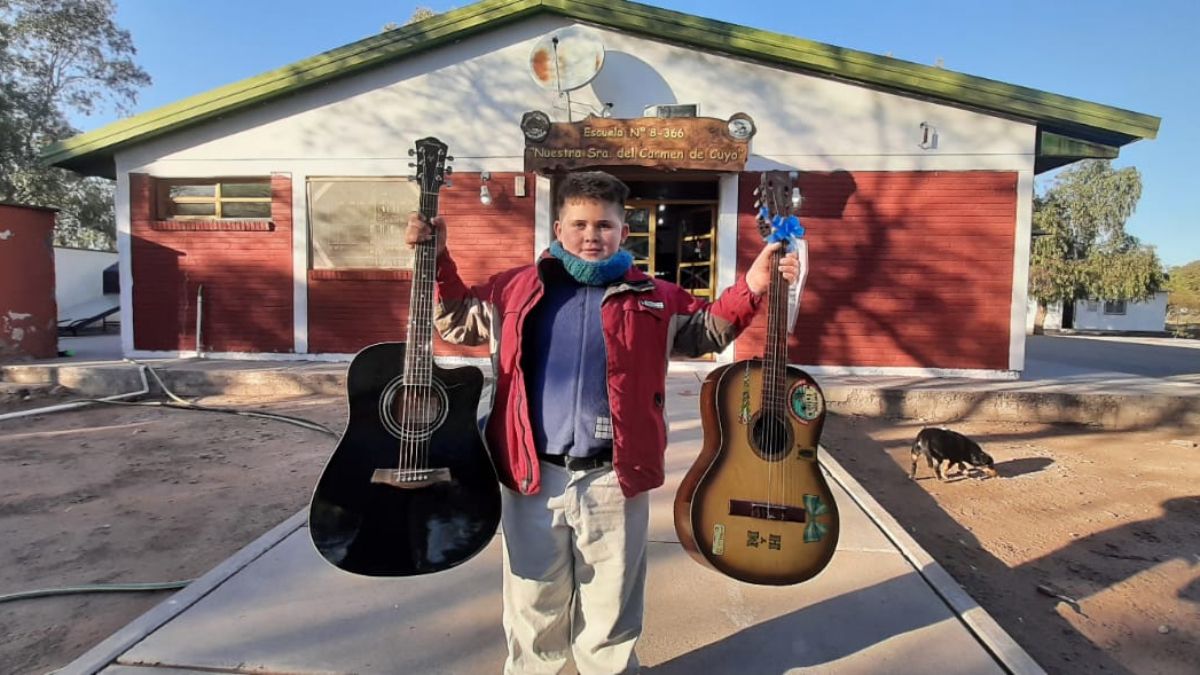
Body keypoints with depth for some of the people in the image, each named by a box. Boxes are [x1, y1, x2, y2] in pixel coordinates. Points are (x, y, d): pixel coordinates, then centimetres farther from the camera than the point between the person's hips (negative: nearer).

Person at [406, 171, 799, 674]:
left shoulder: (653, 298, 2)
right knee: (533, 605, 20)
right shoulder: (518, 289, 4)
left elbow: (710, 328, 10)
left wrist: (751, 289, -5)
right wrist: (436, 258, 5)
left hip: (614, 478, 0)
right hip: (534, 475, 1)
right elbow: (457, 321, 15)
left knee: (610, 607, 18)